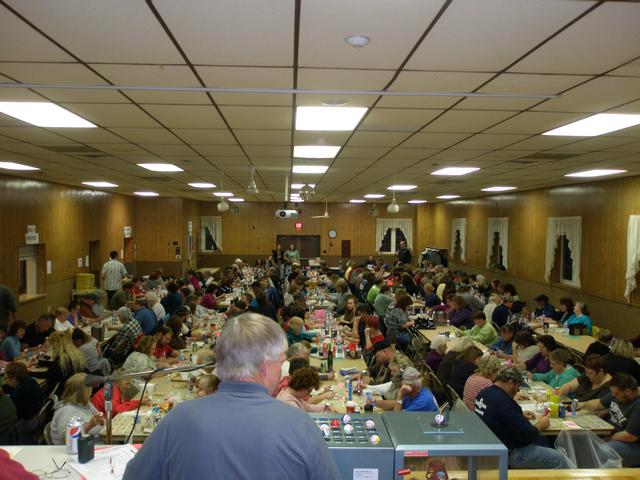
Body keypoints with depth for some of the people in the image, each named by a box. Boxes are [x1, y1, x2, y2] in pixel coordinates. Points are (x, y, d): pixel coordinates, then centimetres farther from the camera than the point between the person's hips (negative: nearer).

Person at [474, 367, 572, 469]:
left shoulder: (485, 393, 1)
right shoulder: (504, 402, -28)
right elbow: (526, 433, -23)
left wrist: (520, 415, 11)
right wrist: (540, 425, -4)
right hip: (507, 455, -10)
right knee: (558, 459, -2)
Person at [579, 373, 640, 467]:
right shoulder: (618, 394, -1)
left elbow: (630, 436, -27)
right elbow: (600, 403, 14)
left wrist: (608, 439, -14)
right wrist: (583, 405, -4)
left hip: (631, 444, -9)